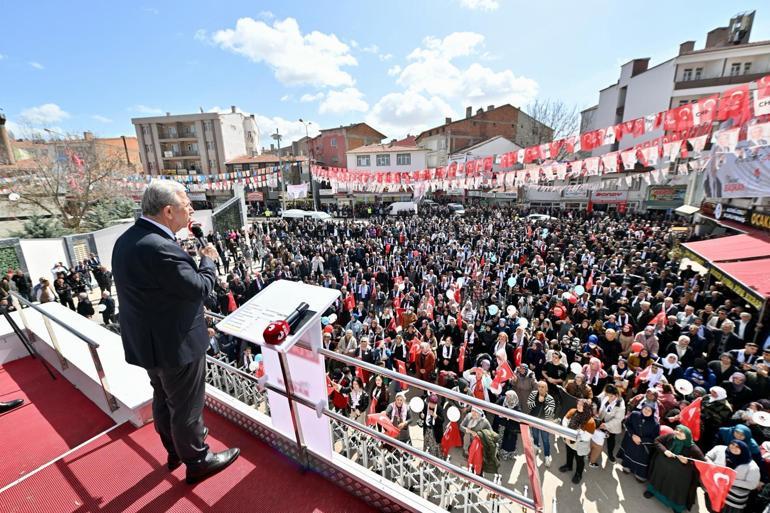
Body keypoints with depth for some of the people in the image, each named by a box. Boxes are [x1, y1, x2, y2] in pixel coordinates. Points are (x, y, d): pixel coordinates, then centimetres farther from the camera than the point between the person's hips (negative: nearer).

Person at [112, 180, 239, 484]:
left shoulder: (127, 239, 2)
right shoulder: (160, 248, -31)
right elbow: (200, 288, -23)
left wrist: (194, 260, 2)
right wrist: (208, 260, -8)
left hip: (147, 341, 10)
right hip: (176, 344, -10)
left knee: (164, 398, 26)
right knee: (187, 405, 11)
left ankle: (175, 449, 49)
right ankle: (197, 462, 33)